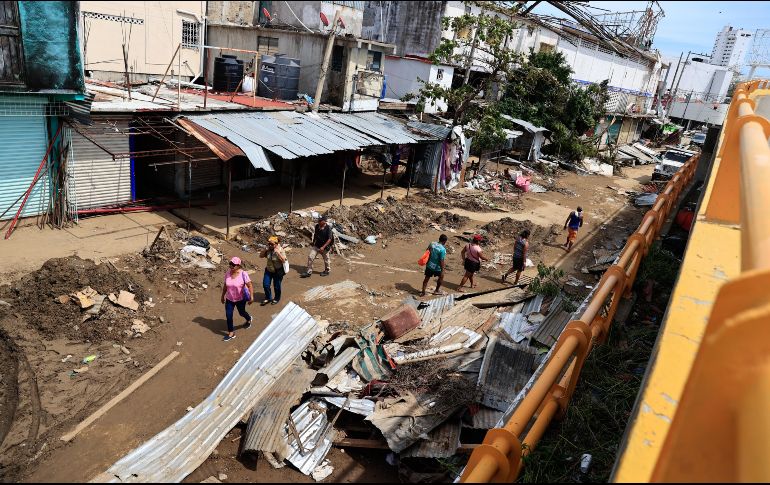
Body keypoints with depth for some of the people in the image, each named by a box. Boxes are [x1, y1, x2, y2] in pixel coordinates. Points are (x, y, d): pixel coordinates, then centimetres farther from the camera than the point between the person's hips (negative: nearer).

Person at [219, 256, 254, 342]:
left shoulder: (243, 274, -22)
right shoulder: (227, 274, -8)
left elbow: (250, 286, -17)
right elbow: (225, 286, 6)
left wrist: (251, 297, -21)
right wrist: (223, 295, 13)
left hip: (241, 299, -3)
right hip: (229, 299, 4)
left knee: (241, 312, 17)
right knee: (228, 315, 1)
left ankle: (249, 319, 52)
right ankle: (231, 333, 15)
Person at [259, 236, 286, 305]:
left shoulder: (280, 250, -19)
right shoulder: (268, 250, -8)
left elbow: (283, 260, -28)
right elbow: (261, 256, -4)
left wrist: (277, 252, -34)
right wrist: (266, 249, -18)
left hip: (278, 271, -4)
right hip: (268, 270, 4)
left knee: (276, 286, 8)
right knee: (265, 284, 6)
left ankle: (277, 299, 33)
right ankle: (268, 298, 29)